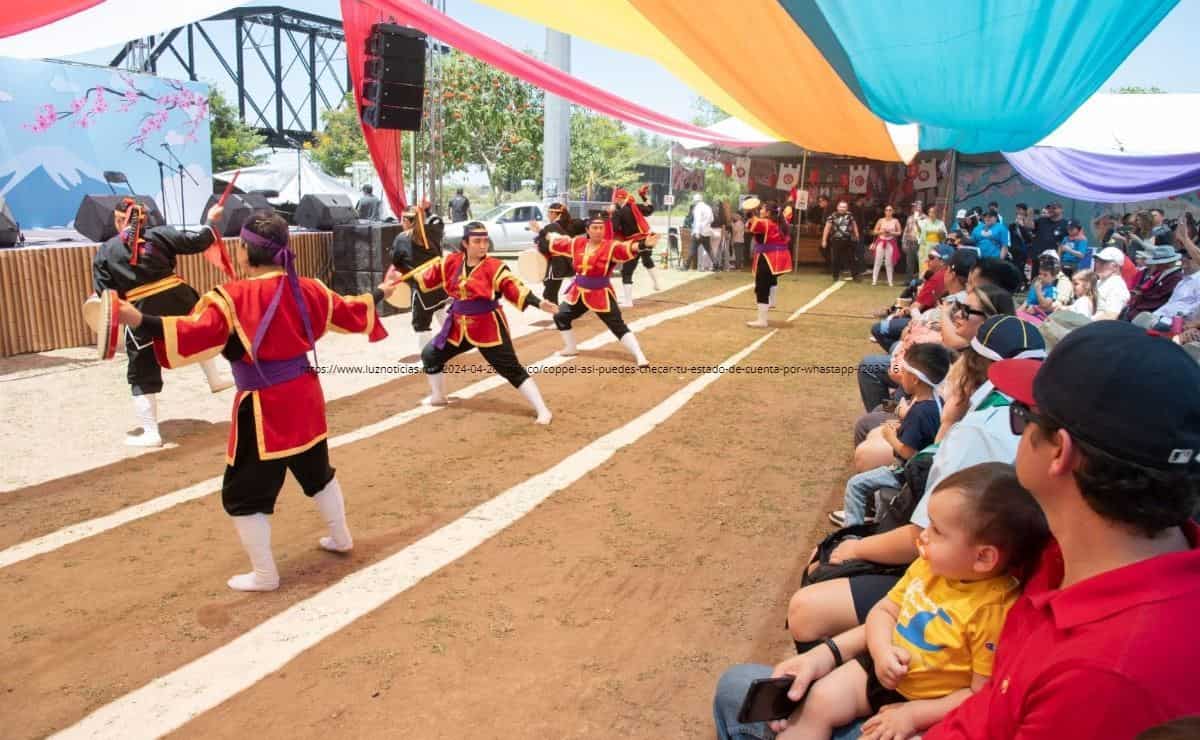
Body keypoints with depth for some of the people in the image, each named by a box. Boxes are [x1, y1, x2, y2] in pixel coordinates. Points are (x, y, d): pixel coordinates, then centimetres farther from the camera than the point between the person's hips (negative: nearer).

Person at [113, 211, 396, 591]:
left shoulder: (232, 297, -16)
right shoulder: (306, 289, 2)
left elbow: (196, 332, -28)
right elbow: (349, 311, 15)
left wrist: (140, 321, -36)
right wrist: (379, 294, 33)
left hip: (264, 408, -7)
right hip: (304, 398, 7)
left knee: (244, 494, 8)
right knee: (317, 472, 28)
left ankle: (264, 575, 16)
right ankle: (340, 538, 45)